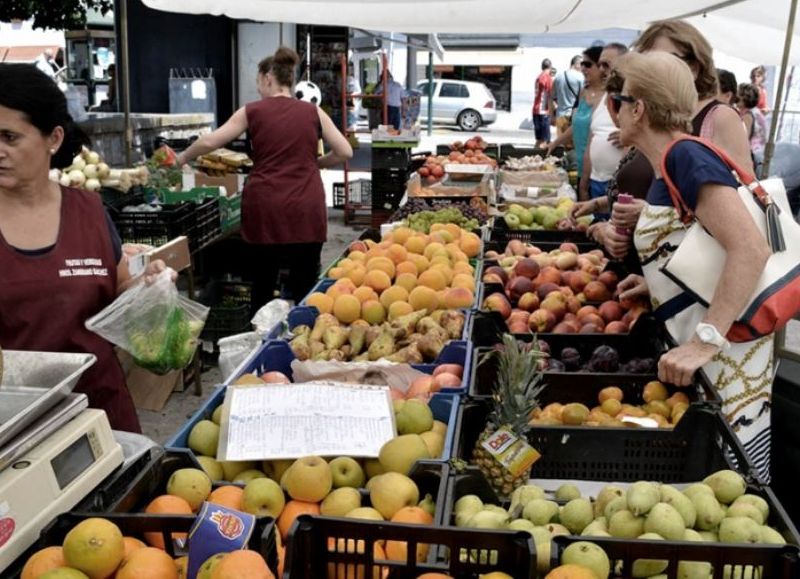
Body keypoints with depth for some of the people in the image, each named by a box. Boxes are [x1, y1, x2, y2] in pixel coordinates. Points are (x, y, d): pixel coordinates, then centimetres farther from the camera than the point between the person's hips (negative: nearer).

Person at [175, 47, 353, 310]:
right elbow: (345, 152, 5)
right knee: (305, 286, 4)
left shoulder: (253, 111, 4)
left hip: (265, 207, 0)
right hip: (306, 209, 0)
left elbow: (209, 142, 4)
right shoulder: (313, 112, 6)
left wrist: (182, 158, 21)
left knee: (263, 284, 13)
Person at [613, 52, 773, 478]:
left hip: (724, 353, -9)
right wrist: (654, 284, 10)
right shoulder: (667, 170, 13)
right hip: (700, 347, 9)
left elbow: (751, 249, -26)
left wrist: (704, 341, -30)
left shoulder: (687, 158, -15)